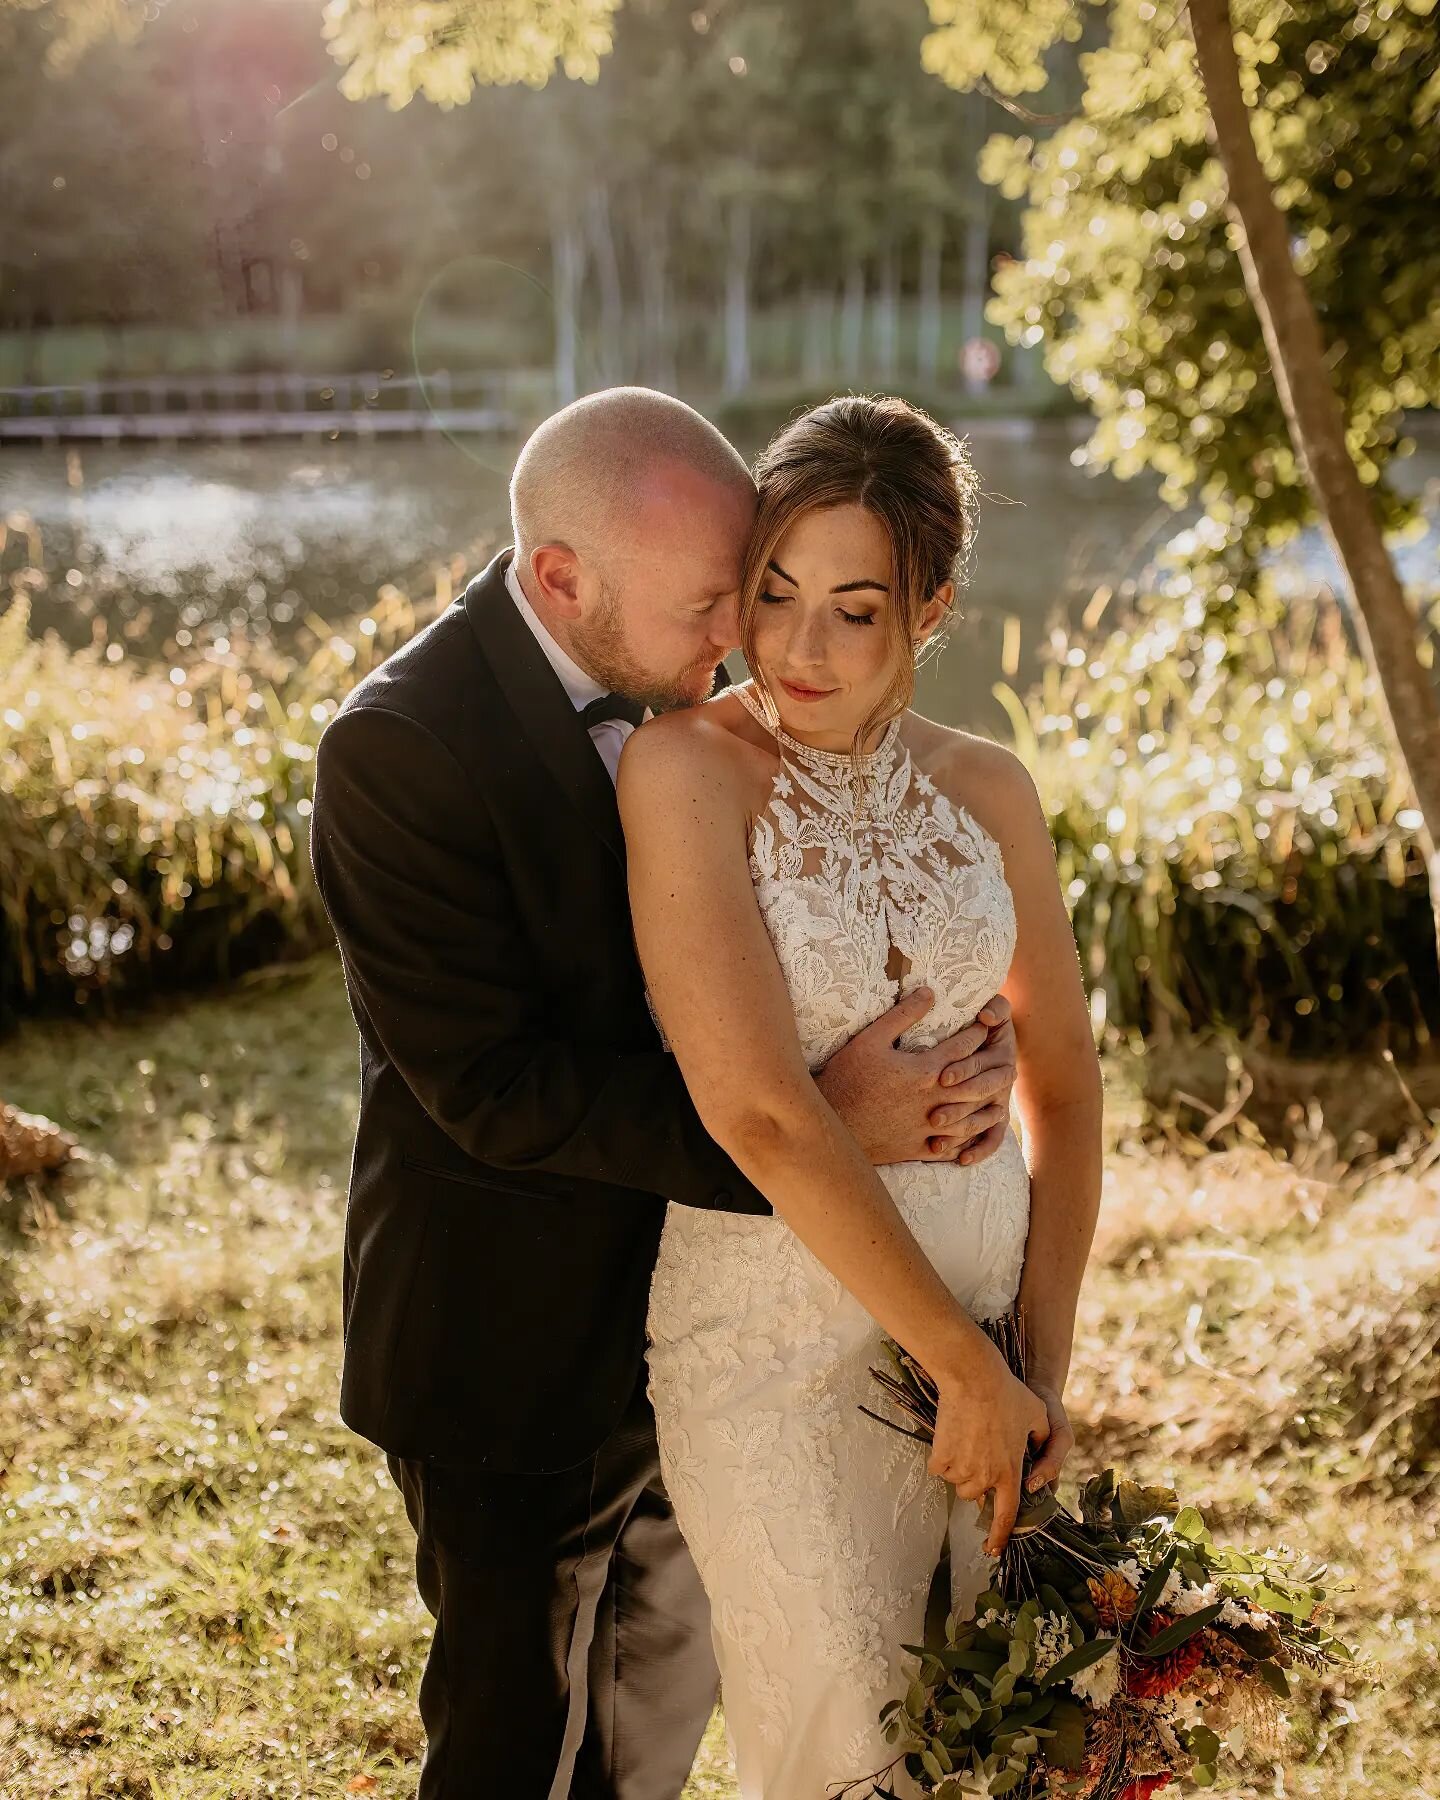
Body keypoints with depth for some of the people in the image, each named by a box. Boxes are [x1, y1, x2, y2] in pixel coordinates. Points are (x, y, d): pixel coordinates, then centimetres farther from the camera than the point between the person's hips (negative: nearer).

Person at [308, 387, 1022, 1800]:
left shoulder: (672, 691, -3)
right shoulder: (397, 749, -25)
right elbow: (496, 1089, -27)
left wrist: (957, 1047, -18)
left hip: (678, 1306, 7)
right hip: (512, 1347, -7)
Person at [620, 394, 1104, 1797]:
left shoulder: (984, 788, 1)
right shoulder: (687, 764, -14)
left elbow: (1061, 1081, 10)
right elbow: (756, 1108, -21)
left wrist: (1043, 1364, 1)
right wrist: (969, 1369, -16)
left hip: (987, 1291, 5)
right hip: (775, 1329, -5)